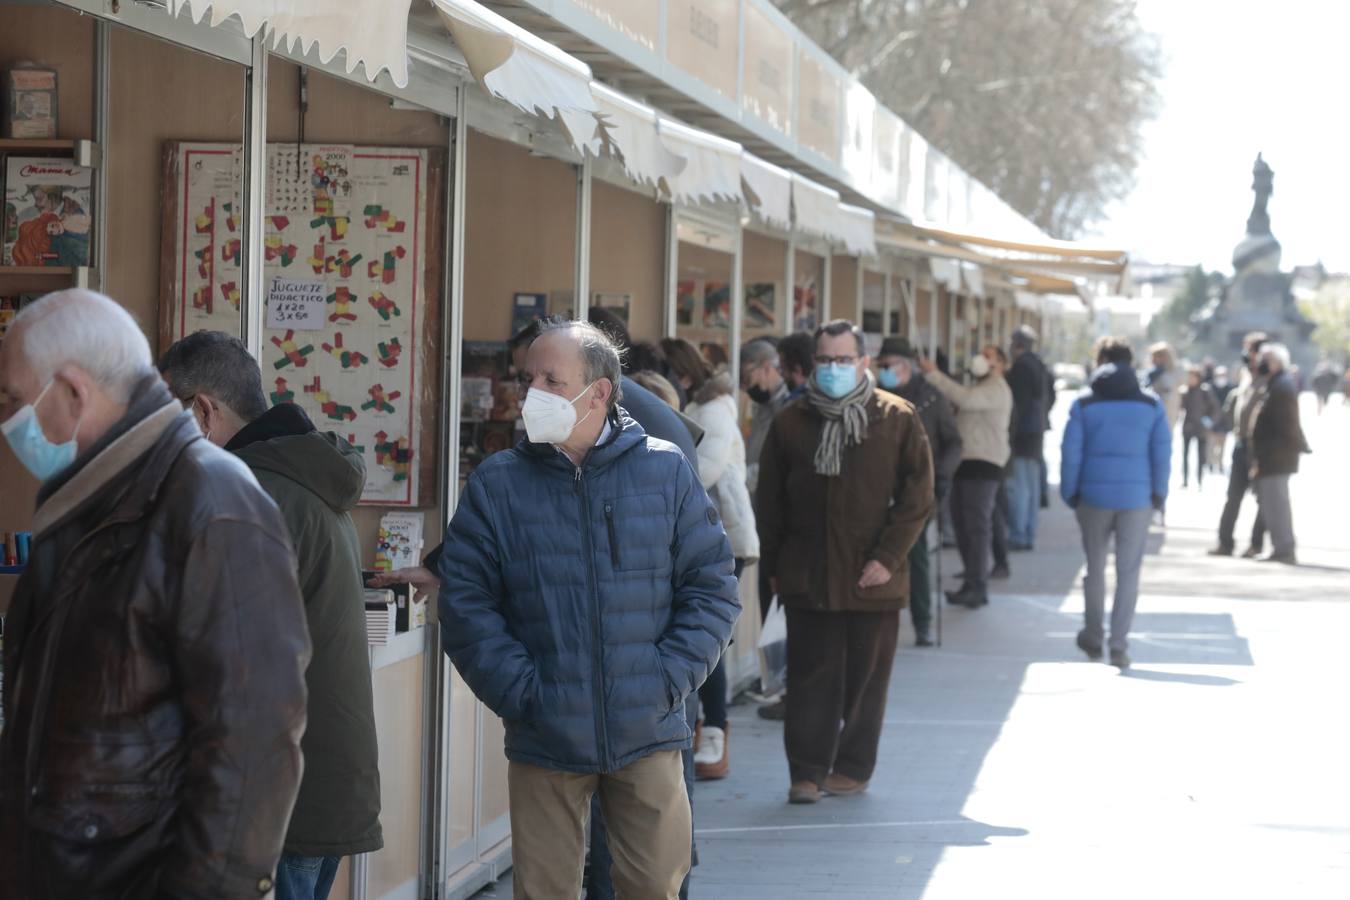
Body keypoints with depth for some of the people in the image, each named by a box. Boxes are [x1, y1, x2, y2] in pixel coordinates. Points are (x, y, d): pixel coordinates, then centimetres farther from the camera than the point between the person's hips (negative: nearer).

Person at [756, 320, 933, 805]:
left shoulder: (898, 419, 0)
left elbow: (918, 496, -1)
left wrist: (888, 558, -9)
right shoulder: (792, 421, 6)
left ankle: (853, 767, 19)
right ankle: (807, 772, 3)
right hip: (808, 576, 1)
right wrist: (774, 566, 5)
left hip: (873, 578, -1)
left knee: (866, 678, 7)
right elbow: (770, 501, 10)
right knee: (811, 676, 0)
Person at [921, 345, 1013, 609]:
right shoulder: (980, 388, 27)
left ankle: (977, 587, -10)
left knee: (977, 525, -11)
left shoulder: (997, 388, -8)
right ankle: (972, 582, 19)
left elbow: (964, 398, -25)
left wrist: (933, 374, -26)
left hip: (983, 464, -10)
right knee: (962, 524, 12)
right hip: (968, 460, 10)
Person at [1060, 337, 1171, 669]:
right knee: (1129, 572, 3)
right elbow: (1162, 452, -1)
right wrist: (1159, 494, 7)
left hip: (1094, 495, 1)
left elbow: (1070, 452, -3)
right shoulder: (1151, 405, 0)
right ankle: (1119, 645, -2)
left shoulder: (1084, 404, -1)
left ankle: (1093, 636, 28)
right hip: (1136, 497, 0)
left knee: (1095, 568, 17)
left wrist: (1070, 493, 5)